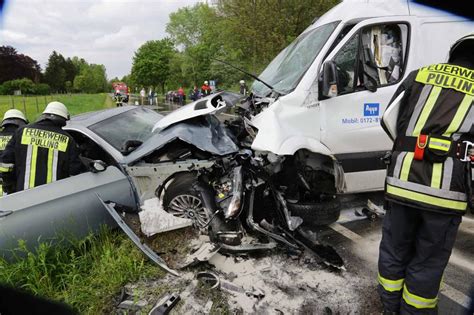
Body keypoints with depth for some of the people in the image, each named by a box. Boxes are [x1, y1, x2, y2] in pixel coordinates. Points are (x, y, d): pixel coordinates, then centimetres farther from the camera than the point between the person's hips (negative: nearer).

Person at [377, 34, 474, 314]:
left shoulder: (419, 76, 11)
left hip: (402, 184, 2)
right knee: (427, 262, 15)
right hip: (445, 192, -2)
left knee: (395, 249, 21)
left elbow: (389, 121, 14)